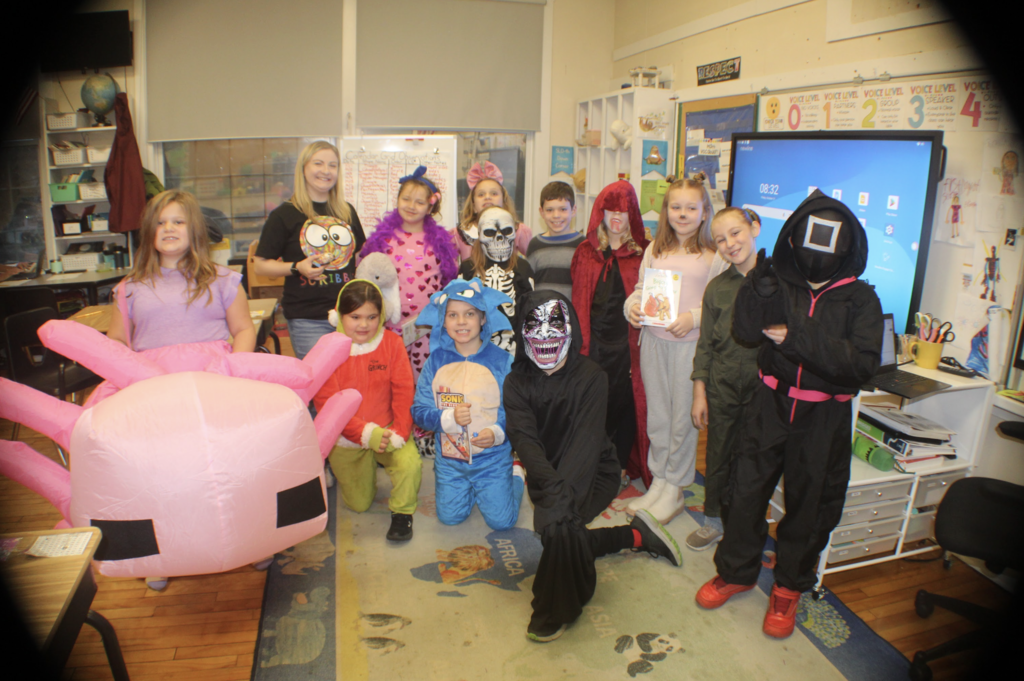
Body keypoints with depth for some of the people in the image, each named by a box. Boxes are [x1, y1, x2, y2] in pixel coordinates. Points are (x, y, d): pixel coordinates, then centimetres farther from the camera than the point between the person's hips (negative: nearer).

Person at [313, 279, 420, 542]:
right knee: (359, 504, 11)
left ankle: (402, 511, 0)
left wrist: (398, 432, -22)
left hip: (388, 430, 0)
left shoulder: (392, 343, -8)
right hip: (347, 439, 0)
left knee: (410, 464, -30)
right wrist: (366, 434, -26)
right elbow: (326, 402, -16)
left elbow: (404, 392, -10)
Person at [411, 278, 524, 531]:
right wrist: (448, 418, -22)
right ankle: (469, 487, 34)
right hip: (449, 460, 2)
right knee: (450, 517, 3)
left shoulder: (501, 360, -9)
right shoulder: (436, 361, -4)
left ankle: (516, 476, 28)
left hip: (493, 459, -2)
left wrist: (497, 432, -26)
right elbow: (419, 411, -3)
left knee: (501, 521, -2)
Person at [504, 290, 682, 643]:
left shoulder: (591, 376, -15)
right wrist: (552, 487, -39)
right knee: (566, 541, 7)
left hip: (593, 473, -4)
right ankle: (637, 535, 30)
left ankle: (554, 610, -3)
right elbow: (525, 439, -21)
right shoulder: (517, 382, -8)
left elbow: (586, 439, -25)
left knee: (558, 526, -29)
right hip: (546, 476, 5)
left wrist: (564, 493, -40)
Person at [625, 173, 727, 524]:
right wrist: (633, 307, -8)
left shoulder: (714, 255, -2)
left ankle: (674, 490, 19)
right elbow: (641, 288, 12)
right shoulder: (655, 250, 10)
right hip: (653, 340, 4)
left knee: (683, 417, 4)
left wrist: (693, 317, -18)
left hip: (690, 344, -4)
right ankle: (658, 480, 28)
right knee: (656, 415, 13)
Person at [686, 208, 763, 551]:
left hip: (764, 385, -2)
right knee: (718, 457, 13)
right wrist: (699, 393, 3)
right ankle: (713, 521, 32)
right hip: (722, 386, 2)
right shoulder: (717, 287, 2)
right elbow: (705, 345, 5)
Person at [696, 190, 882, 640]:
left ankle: (789, 586, 33)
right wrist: (762, 281, -27)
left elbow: (863, 362, -17)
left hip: (824, 417, -1)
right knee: (746, 488, 7)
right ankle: (736, 571, 30)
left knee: (809, 503, 11)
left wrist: (798, 339, -24)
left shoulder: (860, 298, -4)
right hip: (770, 404, 1)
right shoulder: (777, 283, -1)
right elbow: (746, 329, -16)